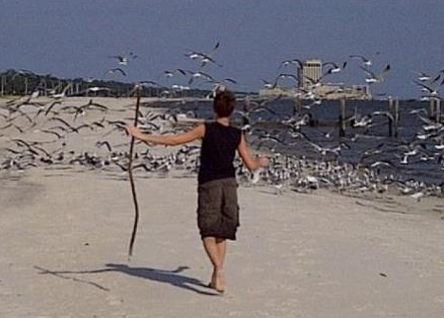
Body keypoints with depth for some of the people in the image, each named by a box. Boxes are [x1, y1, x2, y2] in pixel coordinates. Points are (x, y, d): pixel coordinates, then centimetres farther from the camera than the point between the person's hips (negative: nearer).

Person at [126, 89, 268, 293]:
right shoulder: (237, 135, 1)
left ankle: (219, 270, -23)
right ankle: (216, 277, 19)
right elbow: (251, 165, 6)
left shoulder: (206, 130, -7)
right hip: (229, 184, 3)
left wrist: (143, 137, -6)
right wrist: (261, 162, 30)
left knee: (208, 233, -1)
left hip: (209, 184, -3)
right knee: (221, 233, 14)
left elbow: (174, 140, -11)